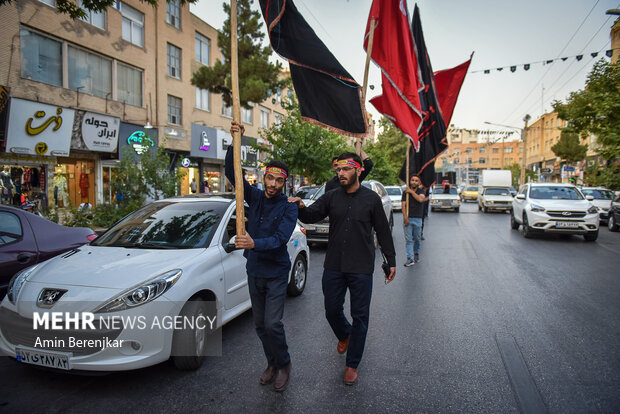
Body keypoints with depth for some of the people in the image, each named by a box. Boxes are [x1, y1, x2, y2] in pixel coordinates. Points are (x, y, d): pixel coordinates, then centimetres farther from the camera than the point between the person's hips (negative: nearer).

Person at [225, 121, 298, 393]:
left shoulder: (288, 208, -11)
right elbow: (233, 173, -7)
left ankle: (283, 365, 17)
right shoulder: (255, 197, 1)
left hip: (276, 273, -5)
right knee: (260, 324, 13)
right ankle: (272, 364, 33)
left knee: (272, 324, -8)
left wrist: (255, 243, -43)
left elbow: (280, 239, -25)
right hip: (253, 271, 5)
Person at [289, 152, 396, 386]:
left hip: (361, 269, -2)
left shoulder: (371, 199, -1)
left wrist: (391, 261, 5)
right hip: (333, 267, 3)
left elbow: (383, 232, 4)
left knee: (360, 316, 6)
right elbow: (311, 216, -6)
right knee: (332, 311, 12)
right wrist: (300, 208, -29)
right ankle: (344, 335, 46)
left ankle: (352, 364, 22)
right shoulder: (331, 197, 4)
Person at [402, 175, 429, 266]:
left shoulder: (421, 191, 4)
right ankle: (410, 259, -7)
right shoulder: (405, 192, 5)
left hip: (417, 219, 0)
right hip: (408, 218, 0)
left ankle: (416, 254, 29)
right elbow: (404, 205, -3)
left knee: (417, 238, 9)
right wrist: (405, 217, -15)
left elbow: (420, 199, -18)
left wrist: (411, 191, -12)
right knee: (408, 239, -6)